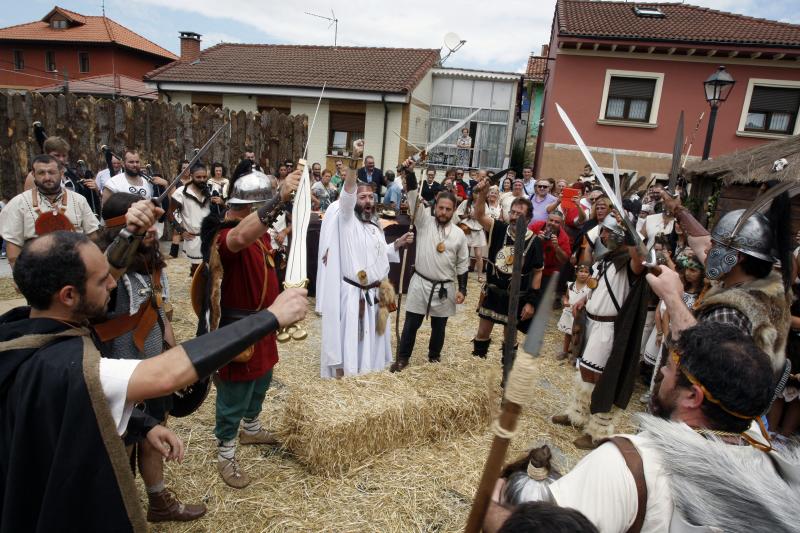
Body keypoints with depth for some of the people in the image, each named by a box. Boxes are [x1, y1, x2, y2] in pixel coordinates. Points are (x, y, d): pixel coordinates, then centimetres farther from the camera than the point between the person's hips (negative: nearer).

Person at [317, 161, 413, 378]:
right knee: (348, 337, -1)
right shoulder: (347, 219, -8)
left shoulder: (376, 227, 15)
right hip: (352, 293, -7)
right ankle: (341, 370, 13)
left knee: (370, 336, 18)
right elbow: (347, 195, -27)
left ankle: (367, 369, 35)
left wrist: (399, 243, 9)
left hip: (376, 293, 7)